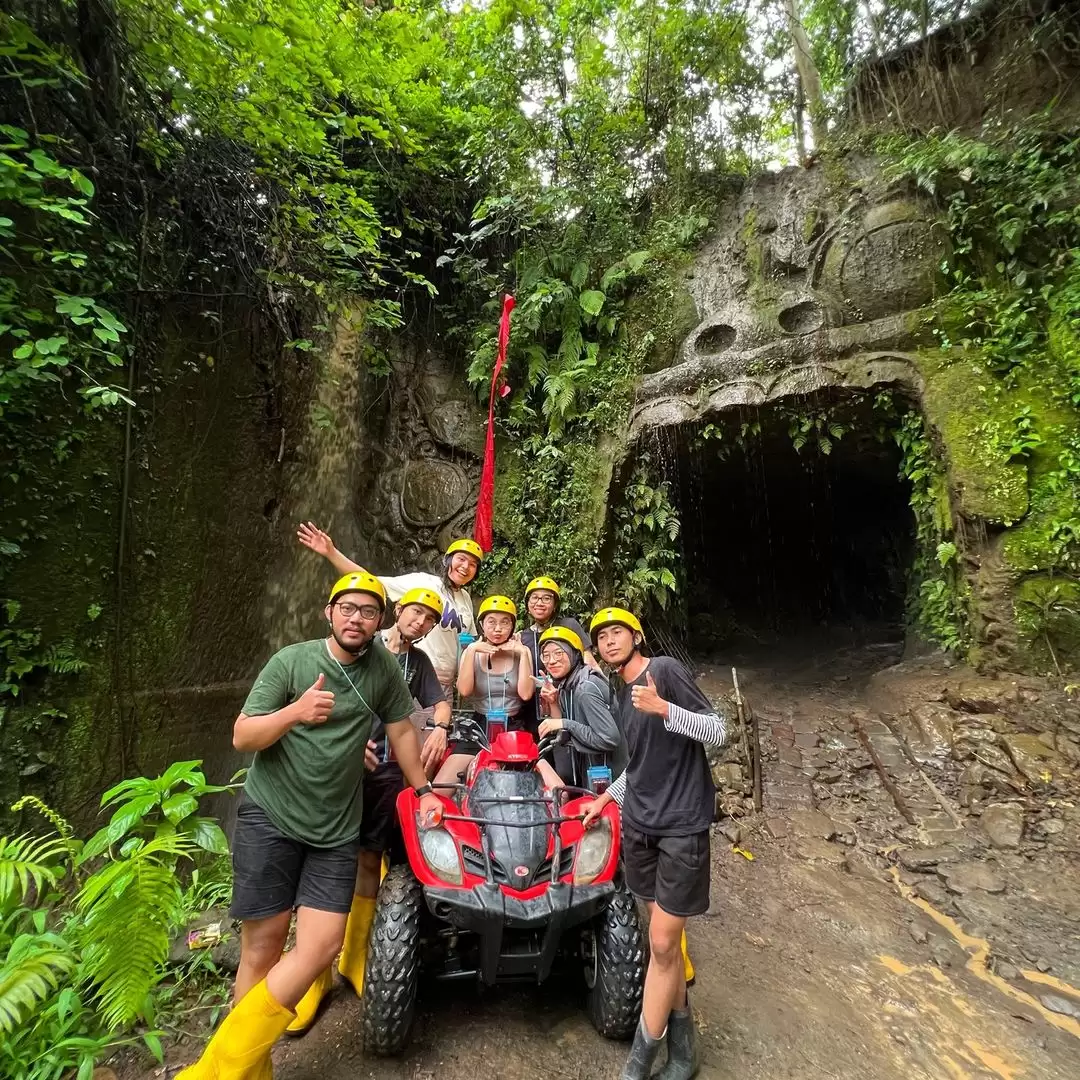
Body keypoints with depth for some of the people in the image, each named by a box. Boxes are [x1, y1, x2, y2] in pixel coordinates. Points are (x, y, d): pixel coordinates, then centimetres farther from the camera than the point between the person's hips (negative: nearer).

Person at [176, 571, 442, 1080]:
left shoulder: (382, 665, -2)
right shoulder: (290, 661, -9)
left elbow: (400, 730, 8)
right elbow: (242, 737, -9)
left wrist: (423, 789, 12)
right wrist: (295, 712, -27)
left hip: (335, 827, 3)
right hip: (269, 815, -2)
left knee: (321, 946, -3)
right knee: (263, 947, 2)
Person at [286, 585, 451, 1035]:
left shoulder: (418, 661, 13)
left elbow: (441, 704, 11)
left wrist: (440, 729, -11)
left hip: (386, 770, 3)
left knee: (368, 861, 7)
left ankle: (355, 957, 24)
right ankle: (318, 972, 10)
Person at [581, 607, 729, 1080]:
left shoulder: (666, 669, -11)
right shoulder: (620, 696, 11)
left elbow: (718, 732, -14)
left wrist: (663, 708, -28)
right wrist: (607, 796, 21)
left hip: (681, 825, -6)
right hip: (638, 824, 6)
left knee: (662, 945, 1)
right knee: (664, 941, 12)